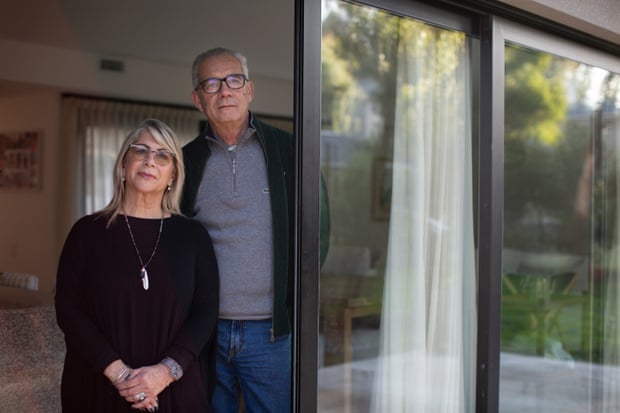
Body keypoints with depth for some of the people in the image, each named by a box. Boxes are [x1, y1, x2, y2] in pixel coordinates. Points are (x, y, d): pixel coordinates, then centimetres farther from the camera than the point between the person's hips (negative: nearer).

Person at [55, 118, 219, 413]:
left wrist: (166, 371, -16)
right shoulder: (88, 231, 0)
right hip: (98, 388, 0)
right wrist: (117, 371, -15)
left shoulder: (192, 235, 2)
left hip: (176, 388, 1)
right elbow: (68, 309, -5)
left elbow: (206, 311, -3)